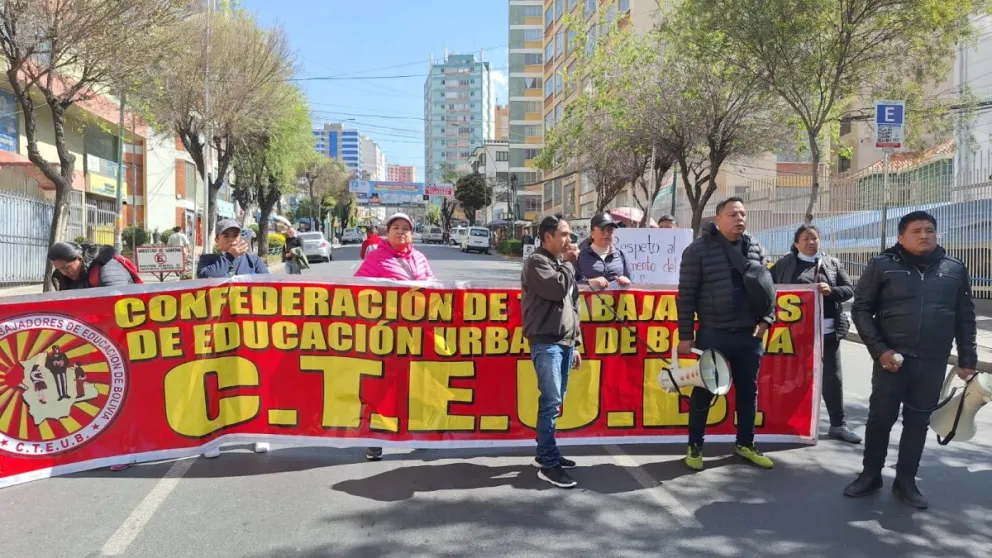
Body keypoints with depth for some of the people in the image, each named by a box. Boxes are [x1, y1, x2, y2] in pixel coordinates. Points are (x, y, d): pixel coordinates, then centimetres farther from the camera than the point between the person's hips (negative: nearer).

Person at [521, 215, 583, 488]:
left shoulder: (561, 263, 20)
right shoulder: (536, 262, -6)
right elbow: (558, 289, -22)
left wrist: (575, 343, 19)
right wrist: (568, 263, -5)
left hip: (564, 343, 8)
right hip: (546, 343, -8)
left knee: (554, 401, 12)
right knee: (551, 401, -12)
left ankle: (545, 453, 21)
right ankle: (549, 464, -9)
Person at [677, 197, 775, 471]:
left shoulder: (756, 248, 6)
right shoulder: (698, 249, -8)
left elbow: (768, 287, 13)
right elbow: (686, 295, -8)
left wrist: (765, 319, 1)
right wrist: (685, 335, -10)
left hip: (749, 334, 5)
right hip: (713, 334, -4)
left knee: (748, 391, 14)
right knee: (704, 391, 5)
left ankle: (745, 444, 31)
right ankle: (695, 446, 20)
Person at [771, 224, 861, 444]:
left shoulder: (833, 263, 10)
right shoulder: (785, 264, 3)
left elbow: (849, 289, 7)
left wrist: (831, 290, -13)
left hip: (827, 330, 2)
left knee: (833, 377, 7)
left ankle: (838, 425, 16)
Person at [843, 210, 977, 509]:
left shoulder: (955, 269, 5)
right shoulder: (883, 265, -3)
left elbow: (966, 317, 10)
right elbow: (861, 309, -3)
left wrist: (967, 359, 6)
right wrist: (879, 350, -11)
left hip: (933, 363, 2)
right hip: (891, 358, -2)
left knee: (918, 422, 10)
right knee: (880, 418, 6)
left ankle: (905, 481, 23)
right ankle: (870, 475, 22)